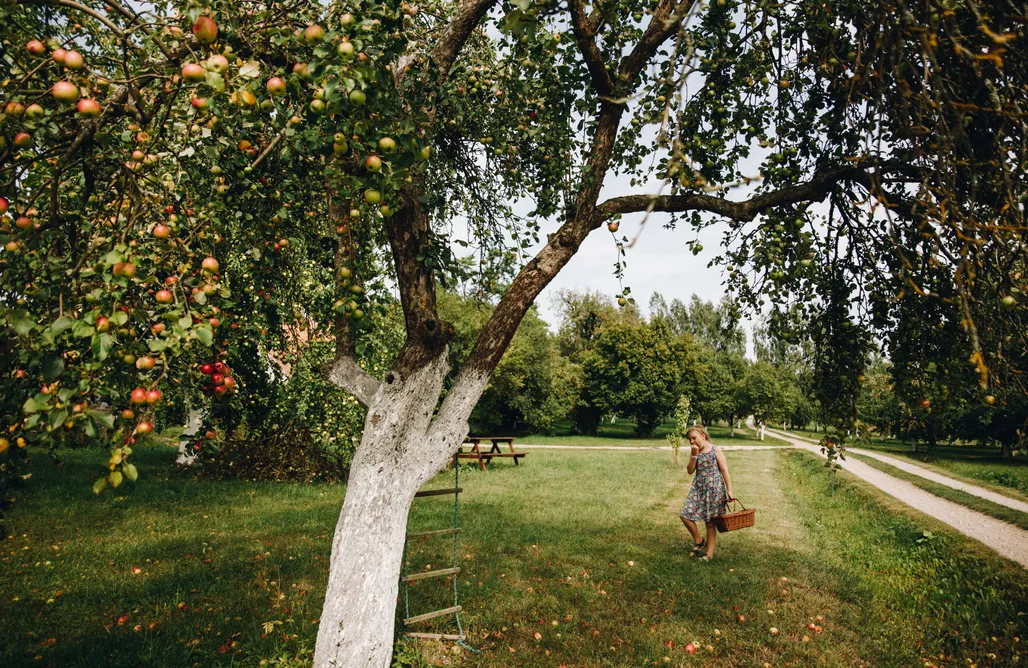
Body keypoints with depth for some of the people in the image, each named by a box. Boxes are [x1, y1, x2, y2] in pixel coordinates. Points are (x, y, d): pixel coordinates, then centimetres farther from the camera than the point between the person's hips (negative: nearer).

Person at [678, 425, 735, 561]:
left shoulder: (715, 450, -6)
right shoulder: (694, 452, 7)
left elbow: (725, 471, -6)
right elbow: (690, 470, -1)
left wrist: (729, 491, -10)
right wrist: (694, 455, -13)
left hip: (714, 489, -5)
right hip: (698, 488, 5)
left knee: (710, 522, 2)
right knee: (685, 515, -6)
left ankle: (709, 553, 14)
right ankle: (699, 541, 16)